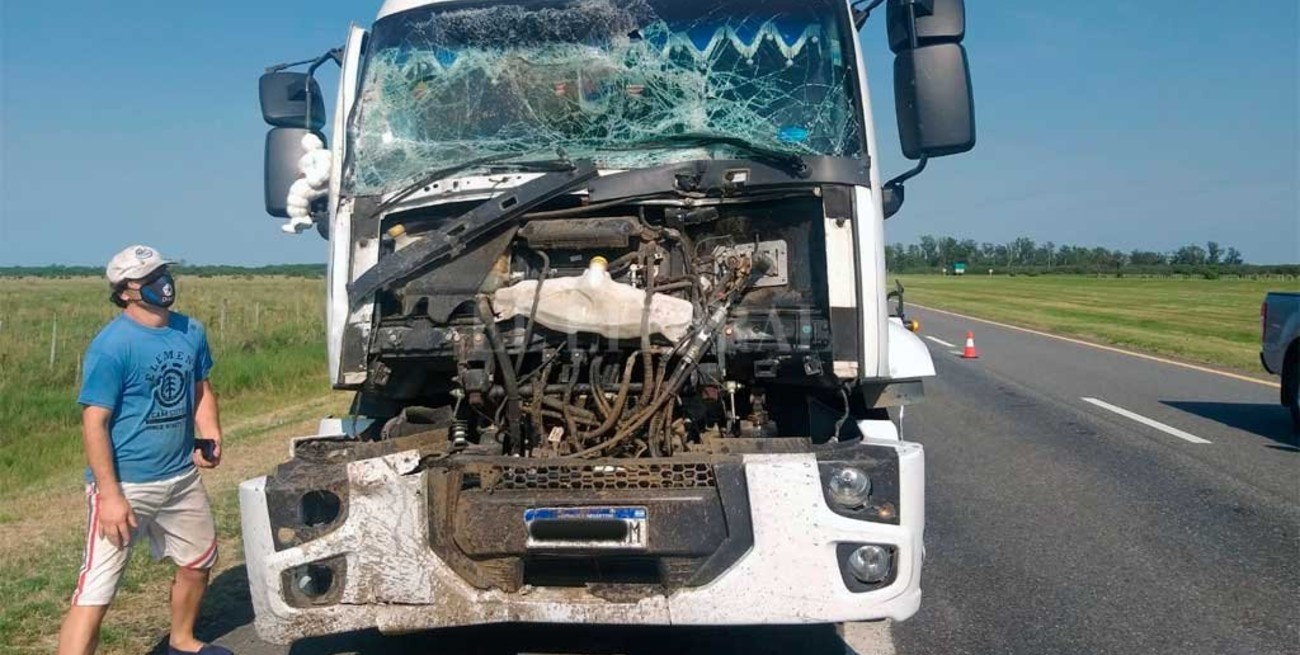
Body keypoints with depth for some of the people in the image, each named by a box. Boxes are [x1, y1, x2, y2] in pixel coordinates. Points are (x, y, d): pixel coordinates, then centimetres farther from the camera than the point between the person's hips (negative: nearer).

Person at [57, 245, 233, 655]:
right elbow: (95, 422, -19)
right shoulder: (111, 345, -19)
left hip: (183, 477, 8)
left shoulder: (191, 332, 2)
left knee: (198, 564, 24)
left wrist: (211, 438, -3)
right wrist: (109, 495, -24)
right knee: (95, 591, -9)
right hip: (125, 484, -7)